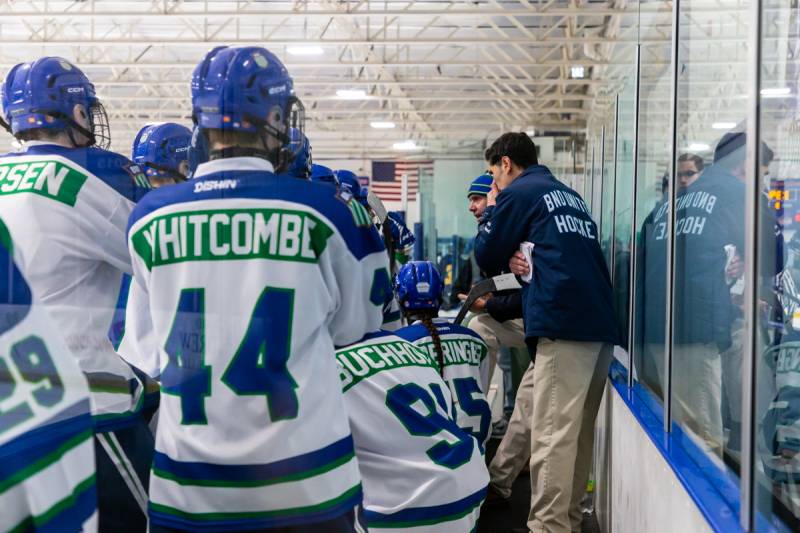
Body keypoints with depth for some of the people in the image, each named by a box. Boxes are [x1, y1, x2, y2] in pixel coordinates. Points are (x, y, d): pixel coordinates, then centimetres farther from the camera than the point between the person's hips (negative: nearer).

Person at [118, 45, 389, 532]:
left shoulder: (150, 215, -3)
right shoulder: (317, 208, -10)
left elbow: (141, 356, 5)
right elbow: (356, 323, 5)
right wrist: (364, 228, 16)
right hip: (303, 481, -1)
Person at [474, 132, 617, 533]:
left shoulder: (518, 193, 2)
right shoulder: (571, 196, 25)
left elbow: (486, 259, 7)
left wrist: (491, 210, 22)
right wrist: (516, 256, 11)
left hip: (563, 324, -8)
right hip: (599, 323, 8)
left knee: (552, 435, -9)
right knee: (577, 433, 12)